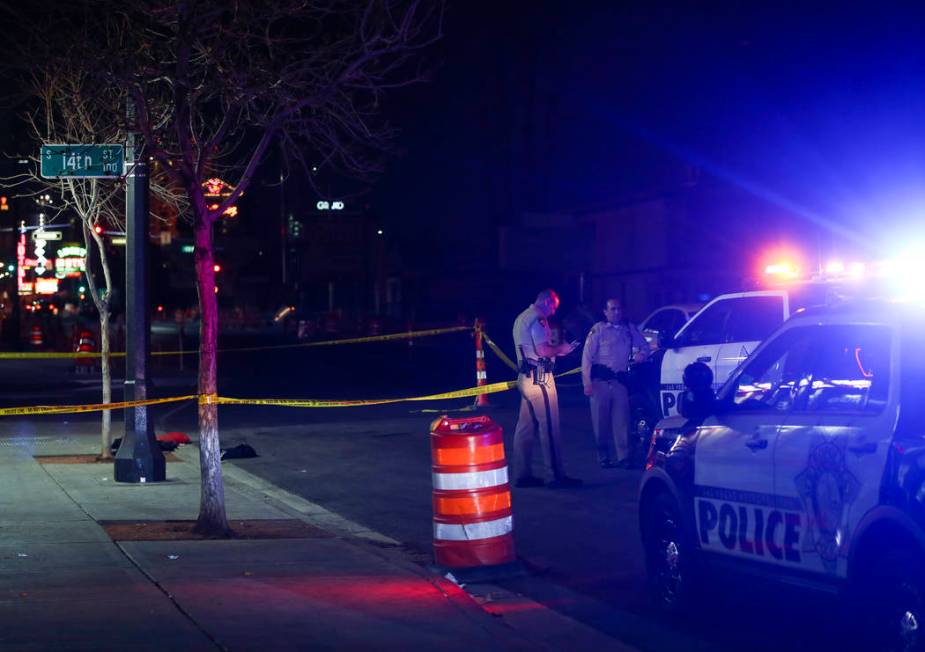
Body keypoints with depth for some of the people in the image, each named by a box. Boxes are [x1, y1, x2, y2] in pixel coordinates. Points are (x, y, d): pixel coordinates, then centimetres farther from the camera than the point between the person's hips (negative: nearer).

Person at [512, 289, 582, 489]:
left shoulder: (522, 318, 20)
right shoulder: (537, 319, -12)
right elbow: (543, 350, -21)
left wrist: (556, 350, 18)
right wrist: (561, 348, -4)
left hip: (526, 377, 10)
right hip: (539, 377, -10)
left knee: (526, 427, 9)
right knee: (549, 427, -8)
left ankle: (522, 474, 11)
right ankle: (555, 475, -7)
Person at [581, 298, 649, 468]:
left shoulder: (629, 329, 13)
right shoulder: (598, 330, 1)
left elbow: (644, 345, 29)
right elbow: (587, 356, -3)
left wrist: (642, 354, 4)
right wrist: (587, 382, -11)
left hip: (620, 380, 3)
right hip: (600, 381, -3)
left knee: (621, 421, -2)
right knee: (601, 421, 0)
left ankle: (623, 457, -1)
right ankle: (604, 457, 8)